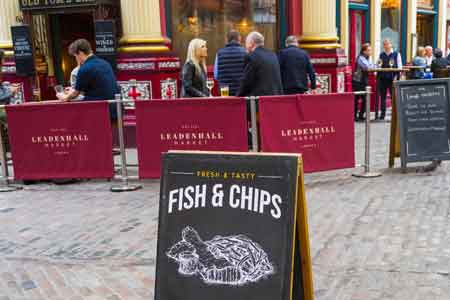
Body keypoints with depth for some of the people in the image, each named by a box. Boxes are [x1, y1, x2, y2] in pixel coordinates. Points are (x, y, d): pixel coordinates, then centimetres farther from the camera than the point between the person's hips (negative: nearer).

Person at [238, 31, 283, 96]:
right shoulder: (273, 55, 14)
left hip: (258, 97, -7)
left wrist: (239, 97, 2)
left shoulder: (251, 56, -8)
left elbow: (246, 82, -8)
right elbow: (278, 80, 16)